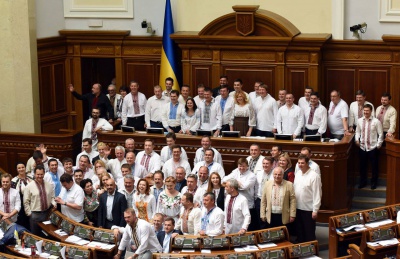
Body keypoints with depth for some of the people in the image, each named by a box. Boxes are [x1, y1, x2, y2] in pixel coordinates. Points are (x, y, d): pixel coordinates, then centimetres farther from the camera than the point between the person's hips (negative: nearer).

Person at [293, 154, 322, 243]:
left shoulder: (314, 176, -16)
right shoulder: (297, 174, 6)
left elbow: (317, 194, -16)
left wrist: (315, 210, -17)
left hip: (309, 209, -7)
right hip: (298, 208, 7)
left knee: (309, 233, 2)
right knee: (299, 232, 17)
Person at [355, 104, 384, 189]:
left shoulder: (376, 121, -10)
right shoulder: (360, 120, 1)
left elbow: (380, 134, -6)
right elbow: (358, 131, 13)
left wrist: (378, 145, -8)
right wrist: (357, 139, -2)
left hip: (373, 148, -3)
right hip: (362, 147, 3)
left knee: (374, 166, 7)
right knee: (362, 166, 12)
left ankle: (374, 182, 22)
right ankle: (362, 182, 27)